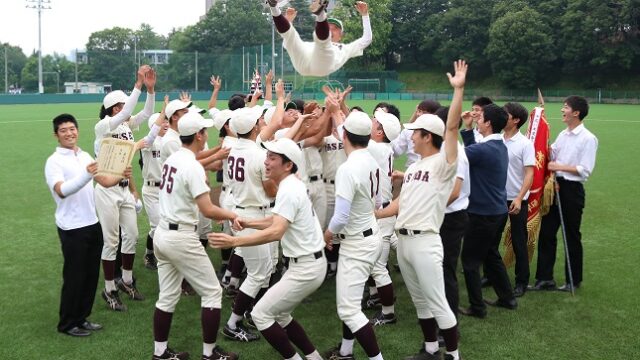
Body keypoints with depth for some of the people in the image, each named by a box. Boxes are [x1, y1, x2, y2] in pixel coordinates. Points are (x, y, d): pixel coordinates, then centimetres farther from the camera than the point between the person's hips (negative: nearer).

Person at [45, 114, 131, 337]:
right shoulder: (54, 161, -11)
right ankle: (67, 324, 18)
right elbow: (61, 191, -27)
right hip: (72, 228, -7)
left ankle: (82, 318, 27)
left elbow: (105, 181, 7)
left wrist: (121, 176, -13)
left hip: (92, 224, 7)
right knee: (74, 277, 3)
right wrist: (86, 175, -41)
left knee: (91, 275, 13)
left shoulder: (85, 156, 11)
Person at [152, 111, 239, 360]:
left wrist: (217, 212, 15)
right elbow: (207, 210, -24)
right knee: (212, 292, 5)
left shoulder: (171, 159, 7)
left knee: (167, 296, 16)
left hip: (162, 233, 9)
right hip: (182, 237, -9)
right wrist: (231, 215, -7)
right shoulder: (193, 167, -19)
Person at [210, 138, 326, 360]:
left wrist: (234, 241, -38)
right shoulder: (292, 185, 11)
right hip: (309, 262, 10)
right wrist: (248, 223, 7)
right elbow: (277, 220, 22)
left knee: (261, 314, -4)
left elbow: (275, 232, -33)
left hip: (305, 268, -10)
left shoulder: (288, 190, -21)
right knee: (278, 314, 20)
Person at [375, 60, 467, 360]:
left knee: (437, 303, -2)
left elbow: (452, 126, -22)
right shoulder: (413, 167, 16)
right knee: (420, 300, 18)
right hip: (403, 241, 9)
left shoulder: (443, 163, -9)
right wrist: (373, 215, 17)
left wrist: (458, 89, -27)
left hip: (424, 242, -8)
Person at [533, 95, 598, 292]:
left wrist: (559, 167, -15)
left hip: (572, 189, -7)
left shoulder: (588, 139, -12)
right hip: (555, 186, 7)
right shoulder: (563, 134, 10)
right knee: (546, 232, 7)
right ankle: (545, 277, 16)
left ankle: (574, 280, 22)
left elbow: (585, 171, -16)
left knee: (572, 236, 7)